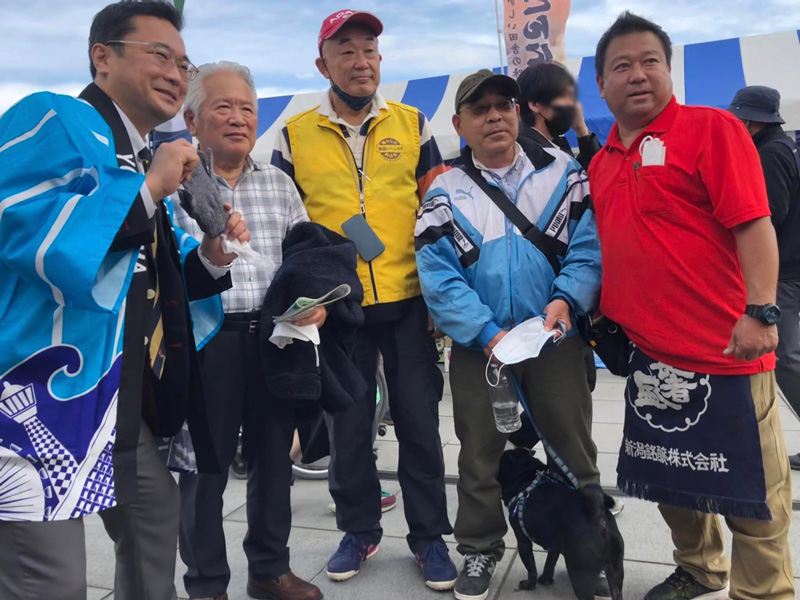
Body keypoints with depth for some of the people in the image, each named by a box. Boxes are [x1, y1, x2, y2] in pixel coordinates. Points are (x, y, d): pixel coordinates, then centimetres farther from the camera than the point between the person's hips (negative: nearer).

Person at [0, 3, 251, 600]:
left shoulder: (146, 162, 18)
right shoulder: (53, 119, -9)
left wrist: (210, 256, 4)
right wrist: (147, 187, -21)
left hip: (118, 399, 9)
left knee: (157, 515, 20)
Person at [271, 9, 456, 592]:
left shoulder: (412, 124, 5)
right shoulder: (295, 136, 3)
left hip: (409, 302, 0)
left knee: (419, 422, 7)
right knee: (348, 426, 11)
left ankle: (429, 536, 24)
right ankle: (359, 530, 31)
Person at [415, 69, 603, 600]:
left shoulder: (564, 173, 3)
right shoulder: (445, 194, 2)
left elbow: (589, 246, -3)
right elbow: (438, 278, -7)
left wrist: (567, 298, -21)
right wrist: (488, 333, -18)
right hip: (478, 348, 1)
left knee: (574, 451, 11)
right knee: (480, 455, 14)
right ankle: (481, 548, 34)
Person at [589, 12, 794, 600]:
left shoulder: (712, 128, -7)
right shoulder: (601, 162, 11)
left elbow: (753, 225, -14)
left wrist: (760, 313, -21)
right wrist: (602, 314, 14)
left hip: (724, 352, -6)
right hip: (650, 354, 7)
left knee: (748, 487, 5)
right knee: (671, 475, 20)